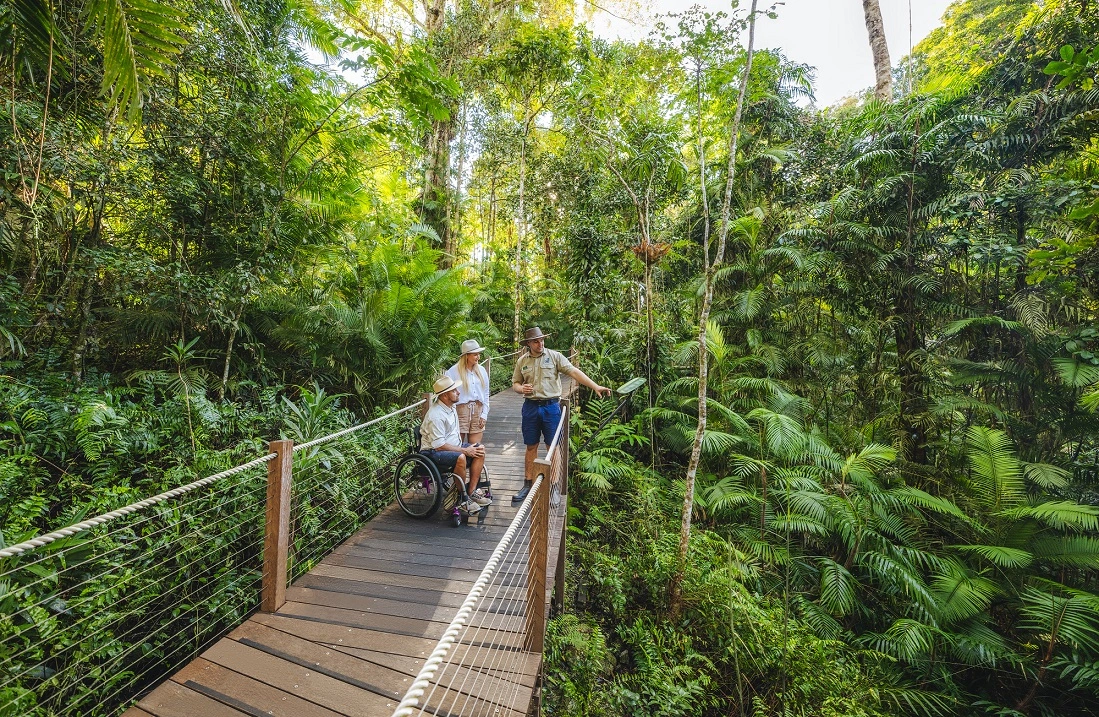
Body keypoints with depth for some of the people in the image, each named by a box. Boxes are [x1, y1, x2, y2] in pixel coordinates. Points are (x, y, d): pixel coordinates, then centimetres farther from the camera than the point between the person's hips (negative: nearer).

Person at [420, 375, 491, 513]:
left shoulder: (451, 407, 6)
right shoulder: (435, 416, -24)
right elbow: (439, 446, -25)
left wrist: (464, 446, 2)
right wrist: (465, 451, -20)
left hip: (453, 446, 10)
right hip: (433, 453, -10)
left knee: (480, 450, -5)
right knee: (460, 458, -35)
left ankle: (472, 491, 0)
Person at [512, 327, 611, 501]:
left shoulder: (554, 356, -3)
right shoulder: (522, 361, 6)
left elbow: (574, 372, -11)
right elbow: (515, 383, 14)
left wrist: (595, 386, -20)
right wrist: (521, 388, -10)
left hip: (551, 406, -2)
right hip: (530, 407, 3)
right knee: (531, 447, 11)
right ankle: (528, 484, 23)